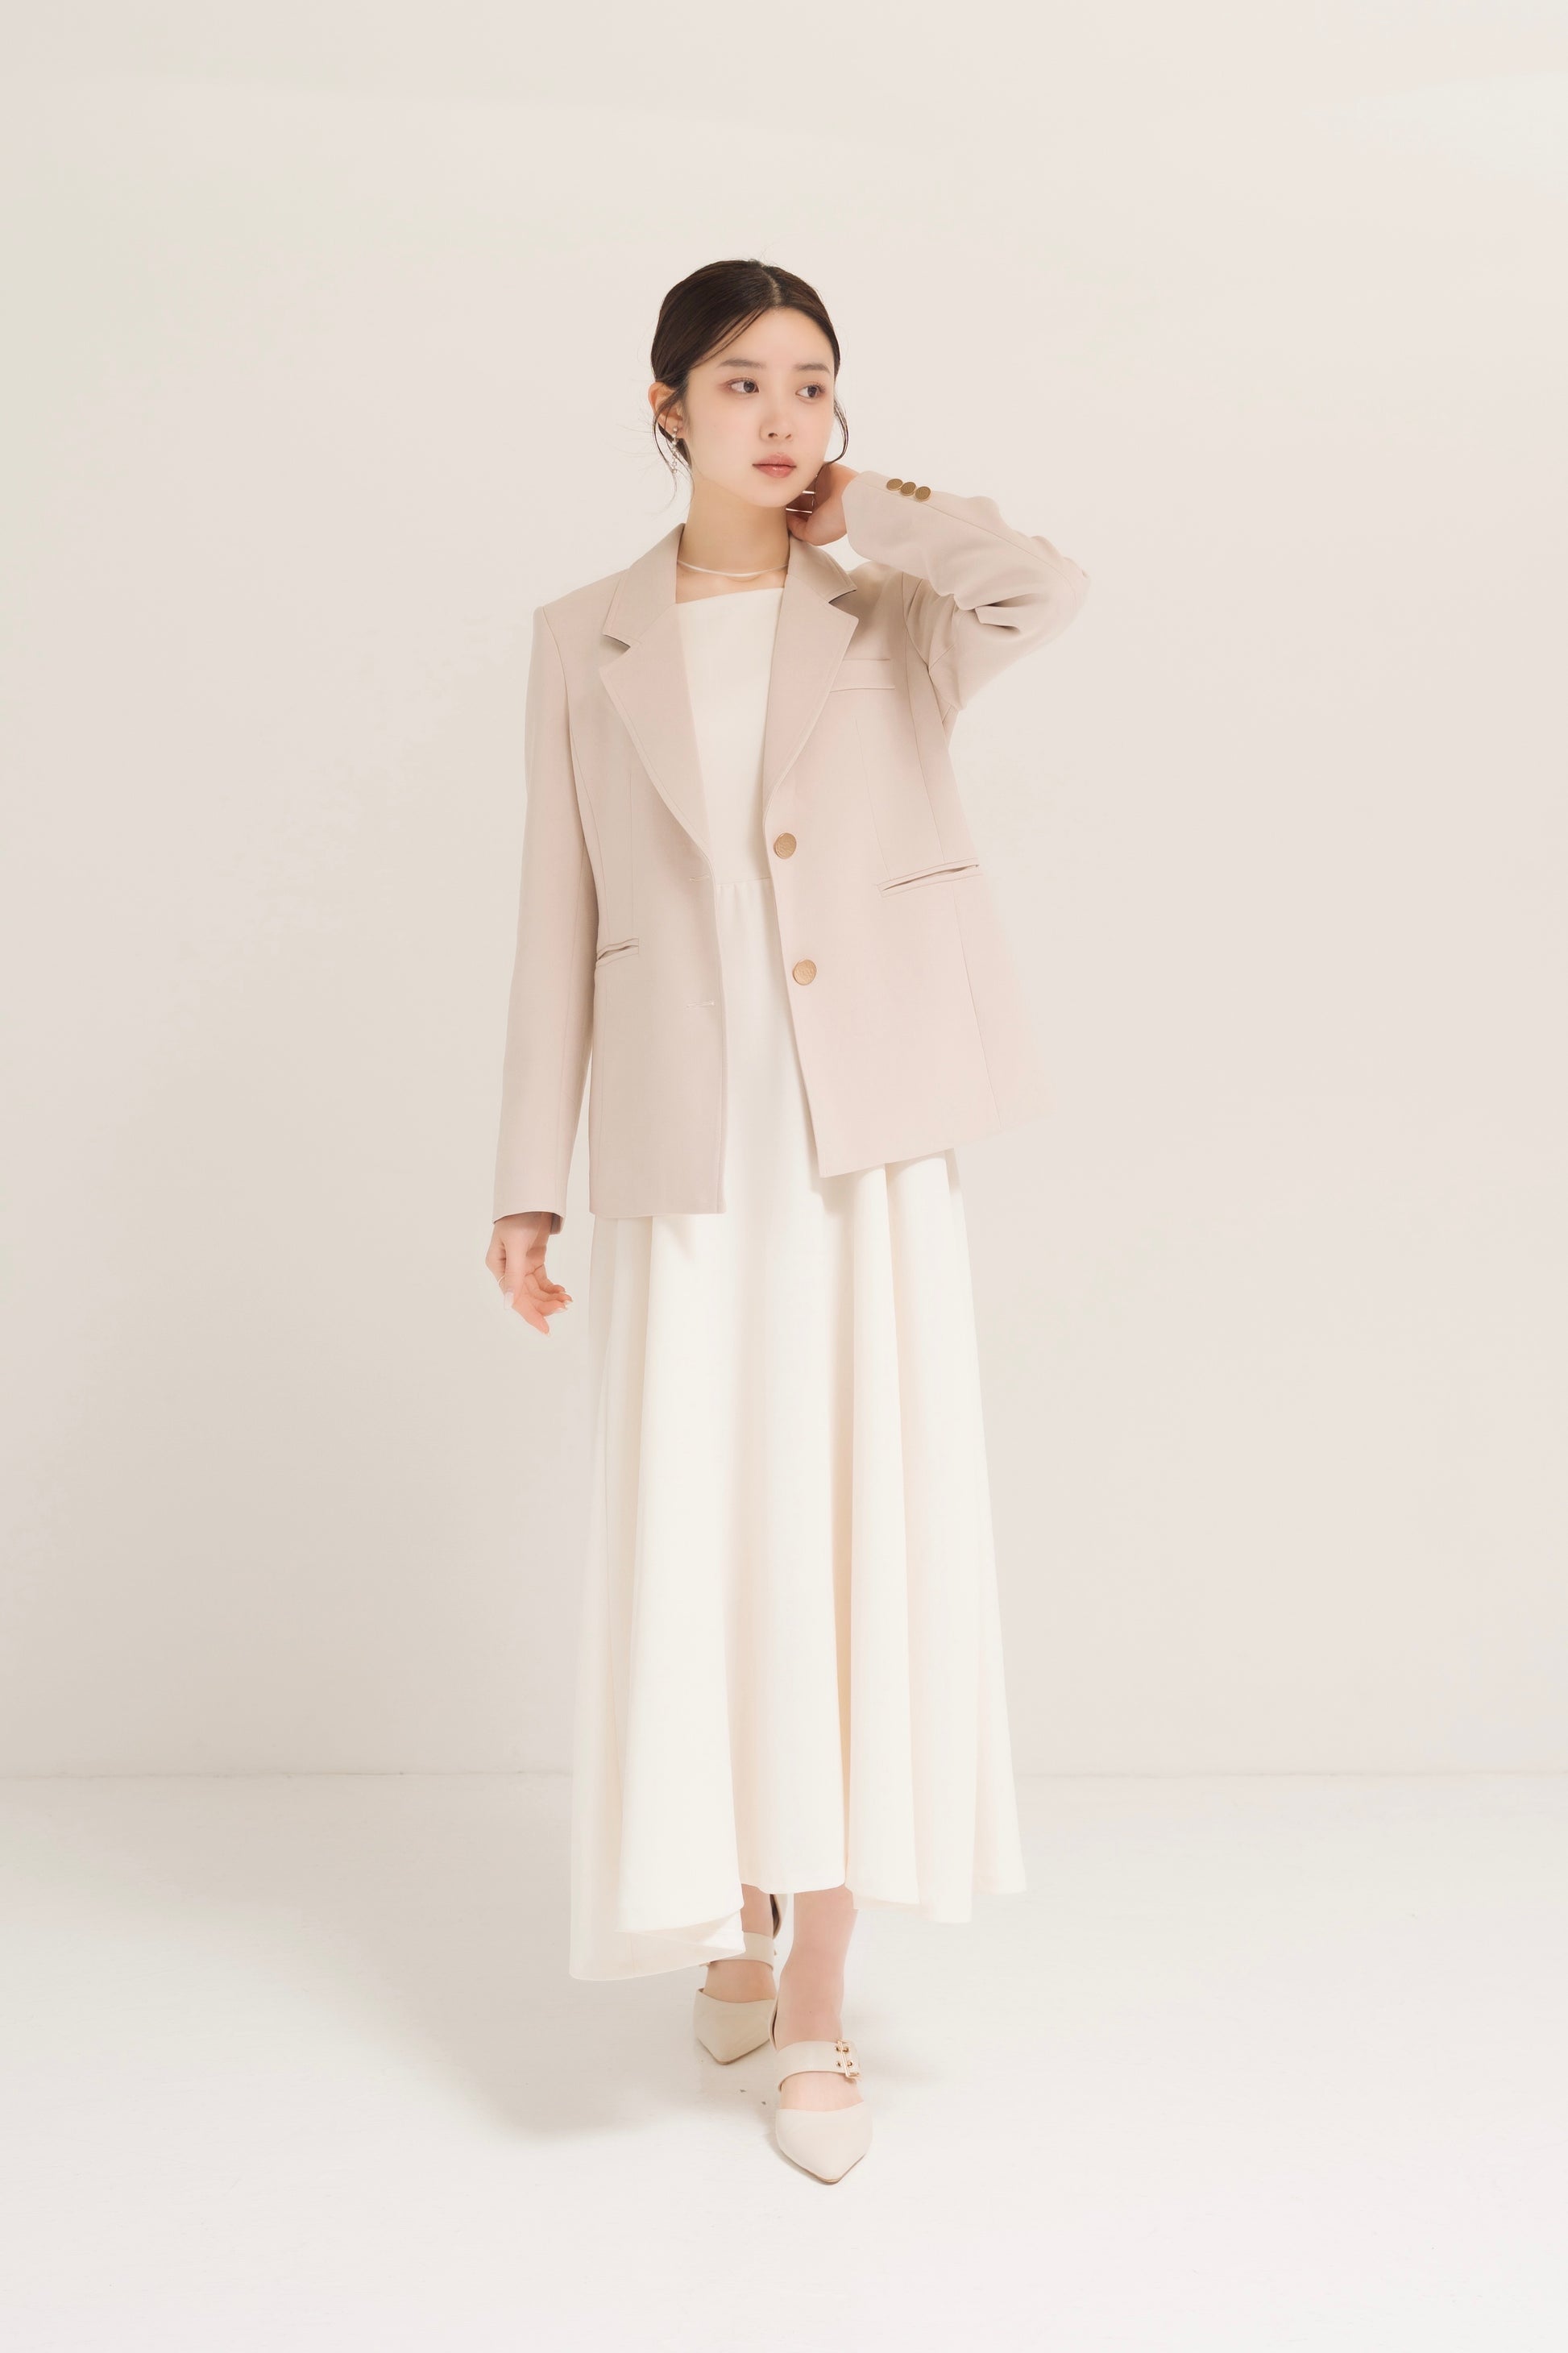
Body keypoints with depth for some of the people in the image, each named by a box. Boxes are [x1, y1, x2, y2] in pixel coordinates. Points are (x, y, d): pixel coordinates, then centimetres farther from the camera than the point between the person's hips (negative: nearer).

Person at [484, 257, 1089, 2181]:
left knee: (857, 1544, 0)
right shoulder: (586, 642, 10)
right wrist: (528, 1177, 3)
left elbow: (1046, 587, -17)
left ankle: (817, 2009, 12)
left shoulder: (897, 611, 7)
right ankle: (737, 1905, 31)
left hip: (869, 1144, -1)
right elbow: (561, 919, 7)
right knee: (695, 1553, 4)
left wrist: (865, 509, 1)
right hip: (685, 1154, 1)